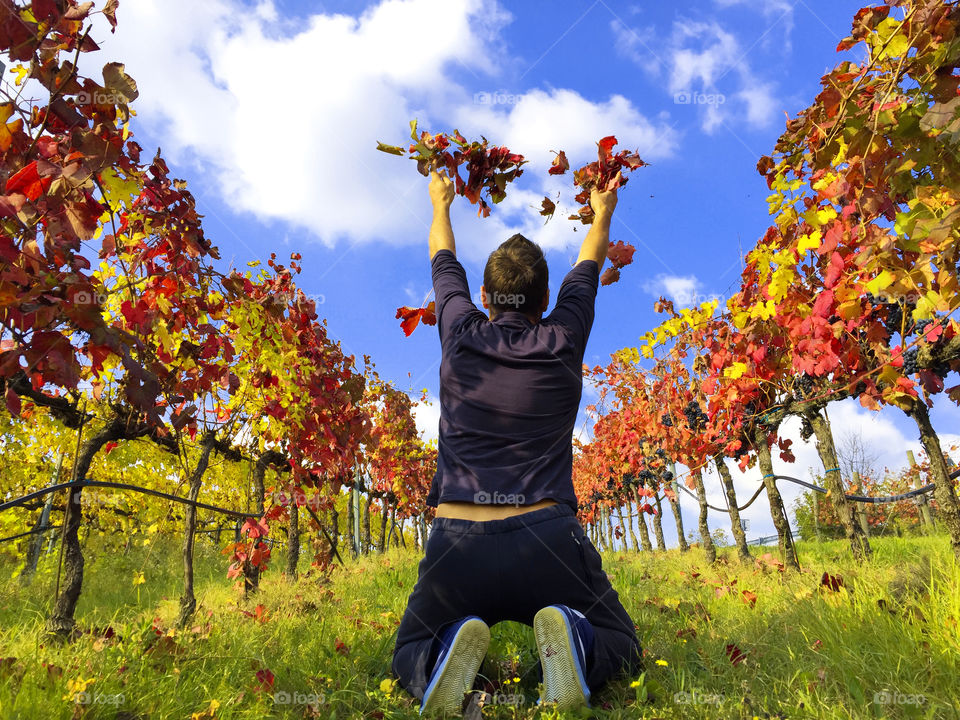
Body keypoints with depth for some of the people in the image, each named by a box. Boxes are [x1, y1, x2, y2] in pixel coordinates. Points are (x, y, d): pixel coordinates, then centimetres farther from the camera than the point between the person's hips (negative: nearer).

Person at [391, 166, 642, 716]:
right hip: (547, 540, 0)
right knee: (621, 649, 22)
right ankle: (573, 638, -14)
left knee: (410, 658, 24)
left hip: (458, 543, 1)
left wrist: (441, 204, 48)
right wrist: (602, 215, 48)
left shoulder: (462, 336, 7)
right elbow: (587, 272, 28)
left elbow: (446, 263, 28)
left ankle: (448, 651, -13)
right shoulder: (562, 342, 7)